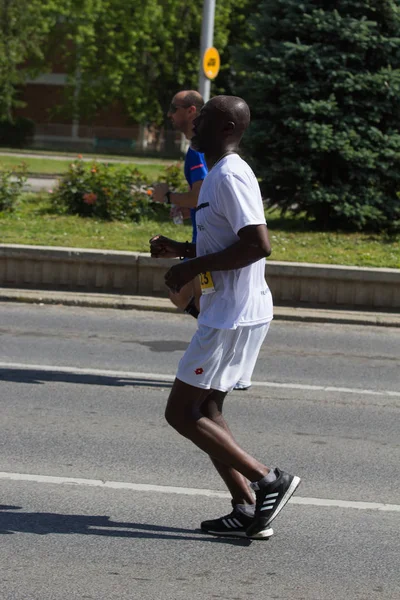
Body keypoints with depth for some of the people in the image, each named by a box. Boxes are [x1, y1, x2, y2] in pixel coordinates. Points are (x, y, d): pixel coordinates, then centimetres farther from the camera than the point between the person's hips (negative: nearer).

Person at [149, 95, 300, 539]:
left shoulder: (229, 176, -16)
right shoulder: (217, 174, 16)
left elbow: (257, 244, -26)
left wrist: (192, 268, -20)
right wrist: (180, 250, 13)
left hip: (232, 316, -11)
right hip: (228, 313, 11)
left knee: (181, 412, -7)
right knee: (205, 410, 12)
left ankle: (269, 479, -5)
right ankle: (248, 511, 11)